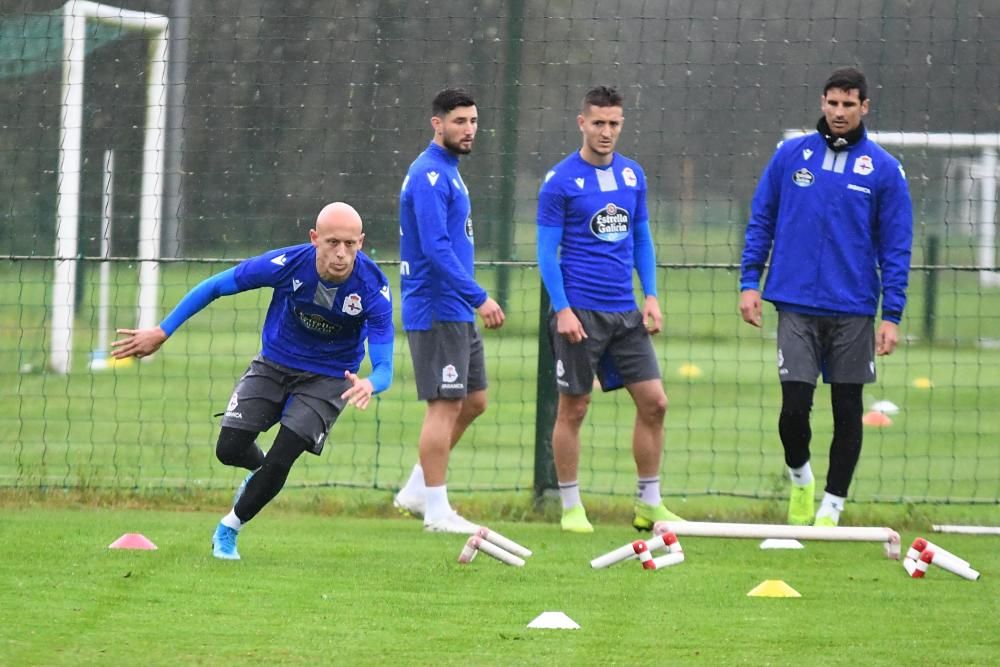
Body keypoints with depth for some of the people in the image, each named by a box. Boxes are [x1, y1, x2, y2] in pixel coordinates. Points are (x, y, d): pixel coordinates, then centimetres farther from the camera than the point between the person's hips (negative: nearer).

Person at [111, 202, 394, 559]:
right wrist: (162, 332, -11)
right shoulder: (288, 264, -28)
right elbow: (215, 287, -13)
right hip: (274, 365, 2)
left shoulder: (373, 289, -29)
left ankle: (228, 530, 14)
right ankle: (260, 471, 33)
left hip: (328, 379, -2)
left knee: (279, 461, -13)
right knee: (229, 449, -6)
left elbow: (384, 366, -29)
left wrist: (369, 385, -55)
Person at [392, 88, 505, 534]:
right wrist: (479, 297, -26)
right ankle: (437, 511, -4)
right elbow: (436, 248, -24)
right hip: (436, 310, -10)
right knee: (445, 405, -7)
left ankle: (417, 490, 18)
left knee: (473, 401, 12)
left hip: (457, 313, 10)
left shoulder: (447, 173, 16)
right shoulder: (429, 176, -16)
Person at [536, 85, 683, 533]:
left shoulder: (632, 175, 9)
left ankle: (649, 503, 10)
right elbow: (547, 251, -6)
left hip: (625, 312, 5)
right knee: (573, 409, 1)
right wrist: (562, 309, -14)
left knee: (654, 402, 1)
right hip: (580, 311, -5)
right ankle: (570, 508, 10)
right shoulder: (561, 180, -6)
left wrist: (651, 297, 6)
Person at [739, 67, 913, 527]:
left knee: (847, 410, 5)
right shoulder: (790, 156, 4)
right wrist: (750, 282, 3)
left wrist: (892, 315, -4)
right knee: (794, 405, -7)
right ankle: (799, 476, 22)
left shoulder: (884, 170, 0)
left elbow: (896, 247, 1)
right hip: (796, 305, 0)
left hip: (853, 311, 0)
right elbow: (760, 221, 11)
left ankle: (832, 505, 17)